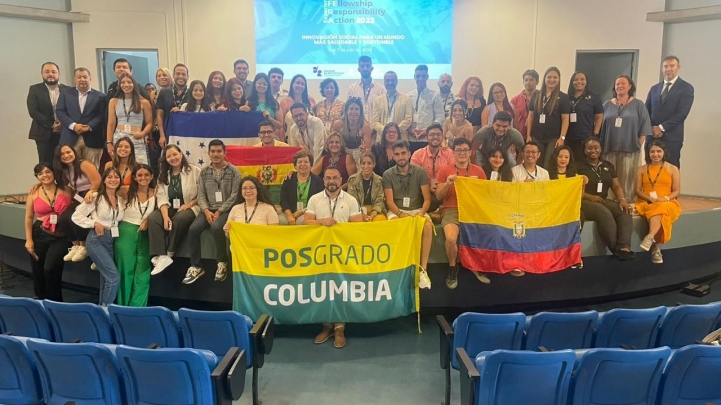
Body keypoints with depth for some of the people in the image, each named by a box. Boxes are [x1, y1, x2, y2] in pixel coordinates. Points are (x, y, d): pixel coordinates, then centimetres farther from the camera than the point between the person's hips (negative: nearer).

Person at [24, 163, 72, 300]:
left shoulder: (66, 190, -2)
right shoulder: (34, 193, 4)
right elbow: (28, 218, 7)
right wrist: (29, 240, 2)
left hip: (61, 237, -3)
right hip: (39, 235, 3)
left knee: (50, 269, -18)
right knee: (38, 273, 9)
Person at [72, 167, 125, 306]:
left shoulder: (121, 200, 10)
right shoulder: (96, 197, -6)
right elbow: (76, 216, -7)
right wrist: (94, 223, -16)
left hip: (112, 240, 6)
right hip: (97, 240, -6)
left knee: (106, 278, 12)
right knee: (114, 277, -14)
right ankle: (106, 308, 2)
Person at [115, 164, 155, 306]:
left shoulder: (155, 193, 1)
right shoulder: (127, 193, 0)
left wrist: (149, 220, -8)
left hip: (145, 236, 1)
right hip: (126, 233, -1)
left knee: (142, 274, -2)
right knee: (125, 271, 7)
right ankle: (123, 309, 18)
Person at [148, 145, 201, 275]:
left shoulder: (195, 171, -1)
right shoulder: (163, 174, 11)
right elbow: (162, 197, -1)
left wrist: (190, 204, -18)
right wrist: (165, 216, -17)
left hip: (189, 207, -4)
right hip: (169, 208, 4)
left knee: (179, 219, -37)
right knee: (152, 219, -26)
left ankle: (169, 254, -19)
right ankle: (161, 256, -34)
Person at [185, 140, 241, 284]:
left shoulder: (233, 171, -2)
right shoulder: (204, 172, 11)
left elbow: (234, 196, -7)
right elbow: (201, 195, 7)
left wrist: (219, 211, -15)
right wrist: (206, 211, -12)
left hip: (226, 210, -4)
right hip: (209, 210, 4)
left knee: (216, 228, -34)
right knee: (193, 229, -23)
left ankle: (222, 262, -12)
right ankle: (196, 267, -9)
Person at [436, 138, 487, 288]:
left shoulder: (478, 171, 10)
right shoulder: (444, 170, 3)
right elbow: (439, 197, 2)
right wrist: (447, 184, -16)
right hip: (451, 210, -2)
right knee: (451, 238, -31)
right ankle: (452, 268, 0)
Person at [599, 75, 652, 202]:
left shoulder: (638, 105, 7)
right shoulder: (607, 105, 12)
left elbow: (644, 126, 3)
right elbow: (600, 127, 9)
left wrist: (639, 144, -4)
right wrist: (601, 147, 3)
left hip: (630, 150, -2)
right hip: (609, 150, 2)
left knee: (627, 182, -2)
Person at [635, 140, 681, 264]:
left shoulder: (673, 169, 11)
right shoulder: (641, 170, 13)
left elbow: (677, 191, 6)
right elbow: (638, 191, 7)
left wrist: (665, 199, -15)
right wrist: (651, 199, -13)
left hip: (667, 203, 0)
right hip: (646, 203, 1)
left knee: (660, 208, -38)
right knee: (656, 210, -36)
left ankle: (650, 237, -56)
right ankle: (656, 248, -43)